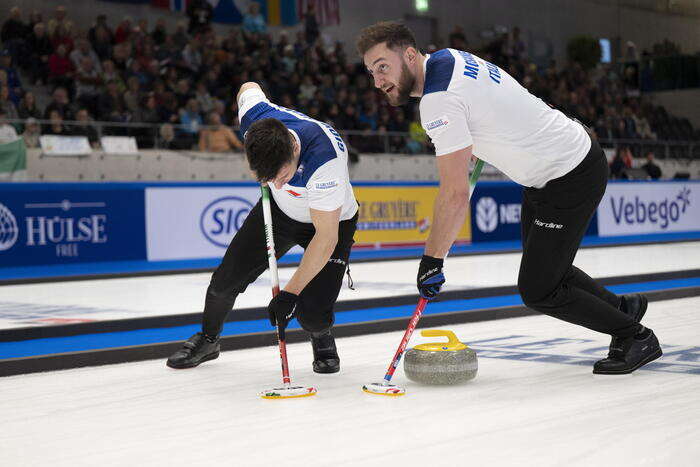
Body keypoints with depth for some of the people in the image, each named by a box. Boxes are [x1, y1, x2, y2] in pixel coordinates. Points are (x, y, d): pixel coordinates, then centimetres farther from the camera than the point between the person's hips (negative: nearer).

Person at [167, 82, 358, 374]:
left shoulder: (324, 160, -43)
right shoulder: (255, 117, -29)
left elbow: (326, 238, -34)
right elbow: (249, 87, -1)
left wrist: (290, 293, -31)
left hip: (331, 220, -4)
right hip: (280, 209, 4)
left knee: (312, 314, -18)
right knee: (227, 279, -1)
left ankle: (322, 339, 19)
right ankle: (207, 340, 28)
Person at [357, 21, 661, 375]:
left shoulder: (439, 97, -26)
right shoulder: (447, 58, 2)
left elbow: (456, 194, -28)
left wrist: (431, 261, -22)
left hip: (572, 177, -10)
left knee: (537, 291, -3)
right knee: (544, 267, 23)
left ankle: (636, 337, 14)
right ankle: (622, 307, 41)